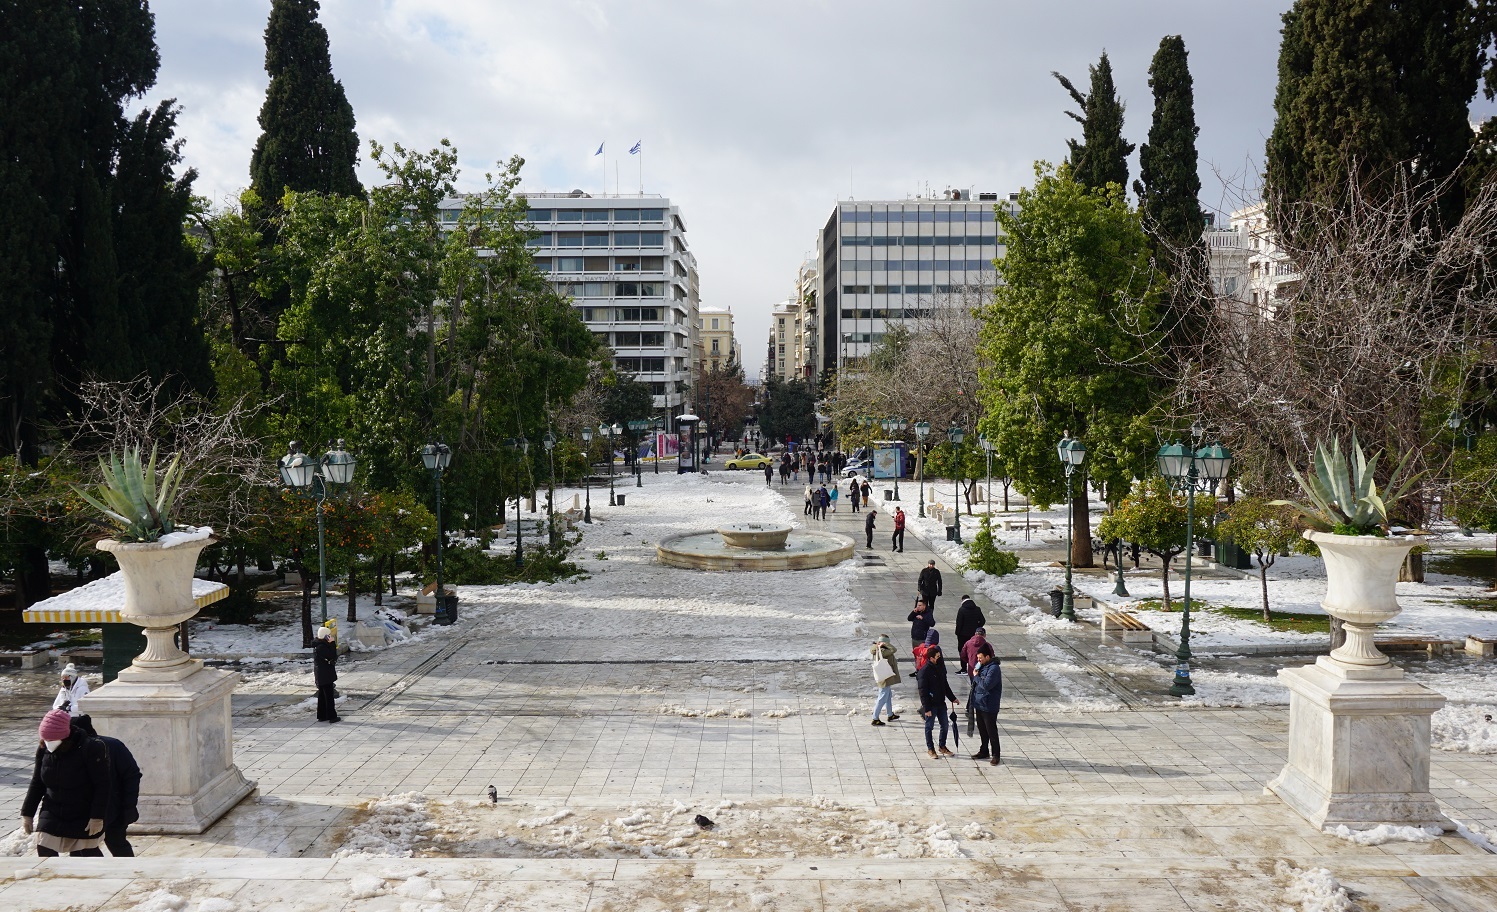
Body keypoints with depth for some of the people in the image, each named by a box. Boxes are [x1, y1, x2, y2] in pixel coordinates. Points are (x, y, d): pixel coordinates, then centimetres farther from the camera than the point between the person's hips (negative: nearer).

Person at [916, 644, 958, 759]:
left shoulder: (940, 667, 4)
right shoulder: (924, 671, -19)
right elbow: (923, 692, -18)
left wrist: (952, 698, 16)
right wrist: (926, 708, -19)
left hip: (941, 703, 7)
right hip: (931, 704, -7)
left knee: (945, 725, 13)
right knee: (929, 727, 7)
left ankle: (942, 747, 30)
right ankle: (930, 749, 21)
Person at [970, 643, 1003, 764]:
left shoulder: (994, 668, -20)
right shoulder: (982, 666, 9)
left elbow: (986, 685, -28)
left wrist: (976, 677, -17)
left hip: (989, 706, -9)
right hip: (979, 704, 9)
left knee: (991, 731, 1)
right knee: (982, 730, 19)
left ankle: (996, 755, 11)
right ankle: (984, 751, 31)